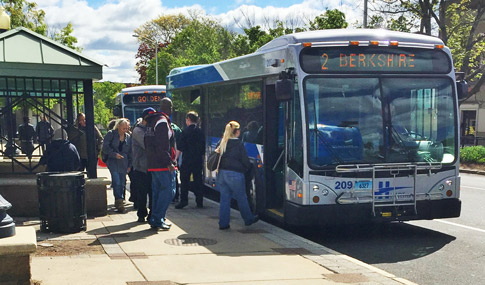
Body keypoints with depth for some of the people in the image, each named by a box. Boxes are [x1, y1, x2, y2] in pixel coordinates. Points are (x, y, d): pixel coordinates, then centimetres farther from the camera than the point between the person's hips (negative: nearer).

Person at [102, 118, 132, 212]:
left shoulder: (128, 137, 12)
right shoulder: (111, 134, 0)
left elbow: (130, 152, 17)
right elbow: (105, 147, -3)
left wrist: (129, 165, 12)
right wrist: (114, 154, -15)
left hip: (123, 163, 4)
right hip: (113, 162, -4)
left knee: (122, 184, 3)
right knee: (117, 183, -14)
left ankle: (118, 202, 14)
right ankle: (119, 202, -14)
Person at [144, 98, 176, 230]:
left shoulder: (152, 121, 18)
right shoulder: (163, 121, -13)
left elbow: (148, 144, 22)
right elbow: (163, 145, -22)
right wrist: (169, 162, -22)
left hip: (153, 163, 10)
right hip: (163, 164, -10)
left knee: (157, 191, 14)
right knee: (168, 190, -7)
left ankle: (156, 220, 18)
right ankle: (157, 220, -9)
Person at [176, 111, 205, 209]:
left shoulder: (186, 131, -11)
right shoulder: (200, 131, 4)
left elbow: (180, 146, -12)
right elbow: (204, 146, 8)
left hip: (187, 160, -5)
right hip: (198, 160, 5)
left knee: (185, 181, 2)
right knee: (198, 181, 9)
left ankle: (184, 200, -1)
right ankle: (199, 202, 10)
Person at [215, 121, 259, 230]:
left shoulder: (221, 142, 5)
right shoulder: (239, 144, -11)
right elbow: (245, 160, -6)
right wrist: (248, 167, 12)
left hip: (222, 173, 5)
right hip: (235, 174, -5)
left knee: (224, 198, 10)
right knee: (242, 198, 11)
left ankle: (223, 223, 12)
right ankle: (248, 219, 27)